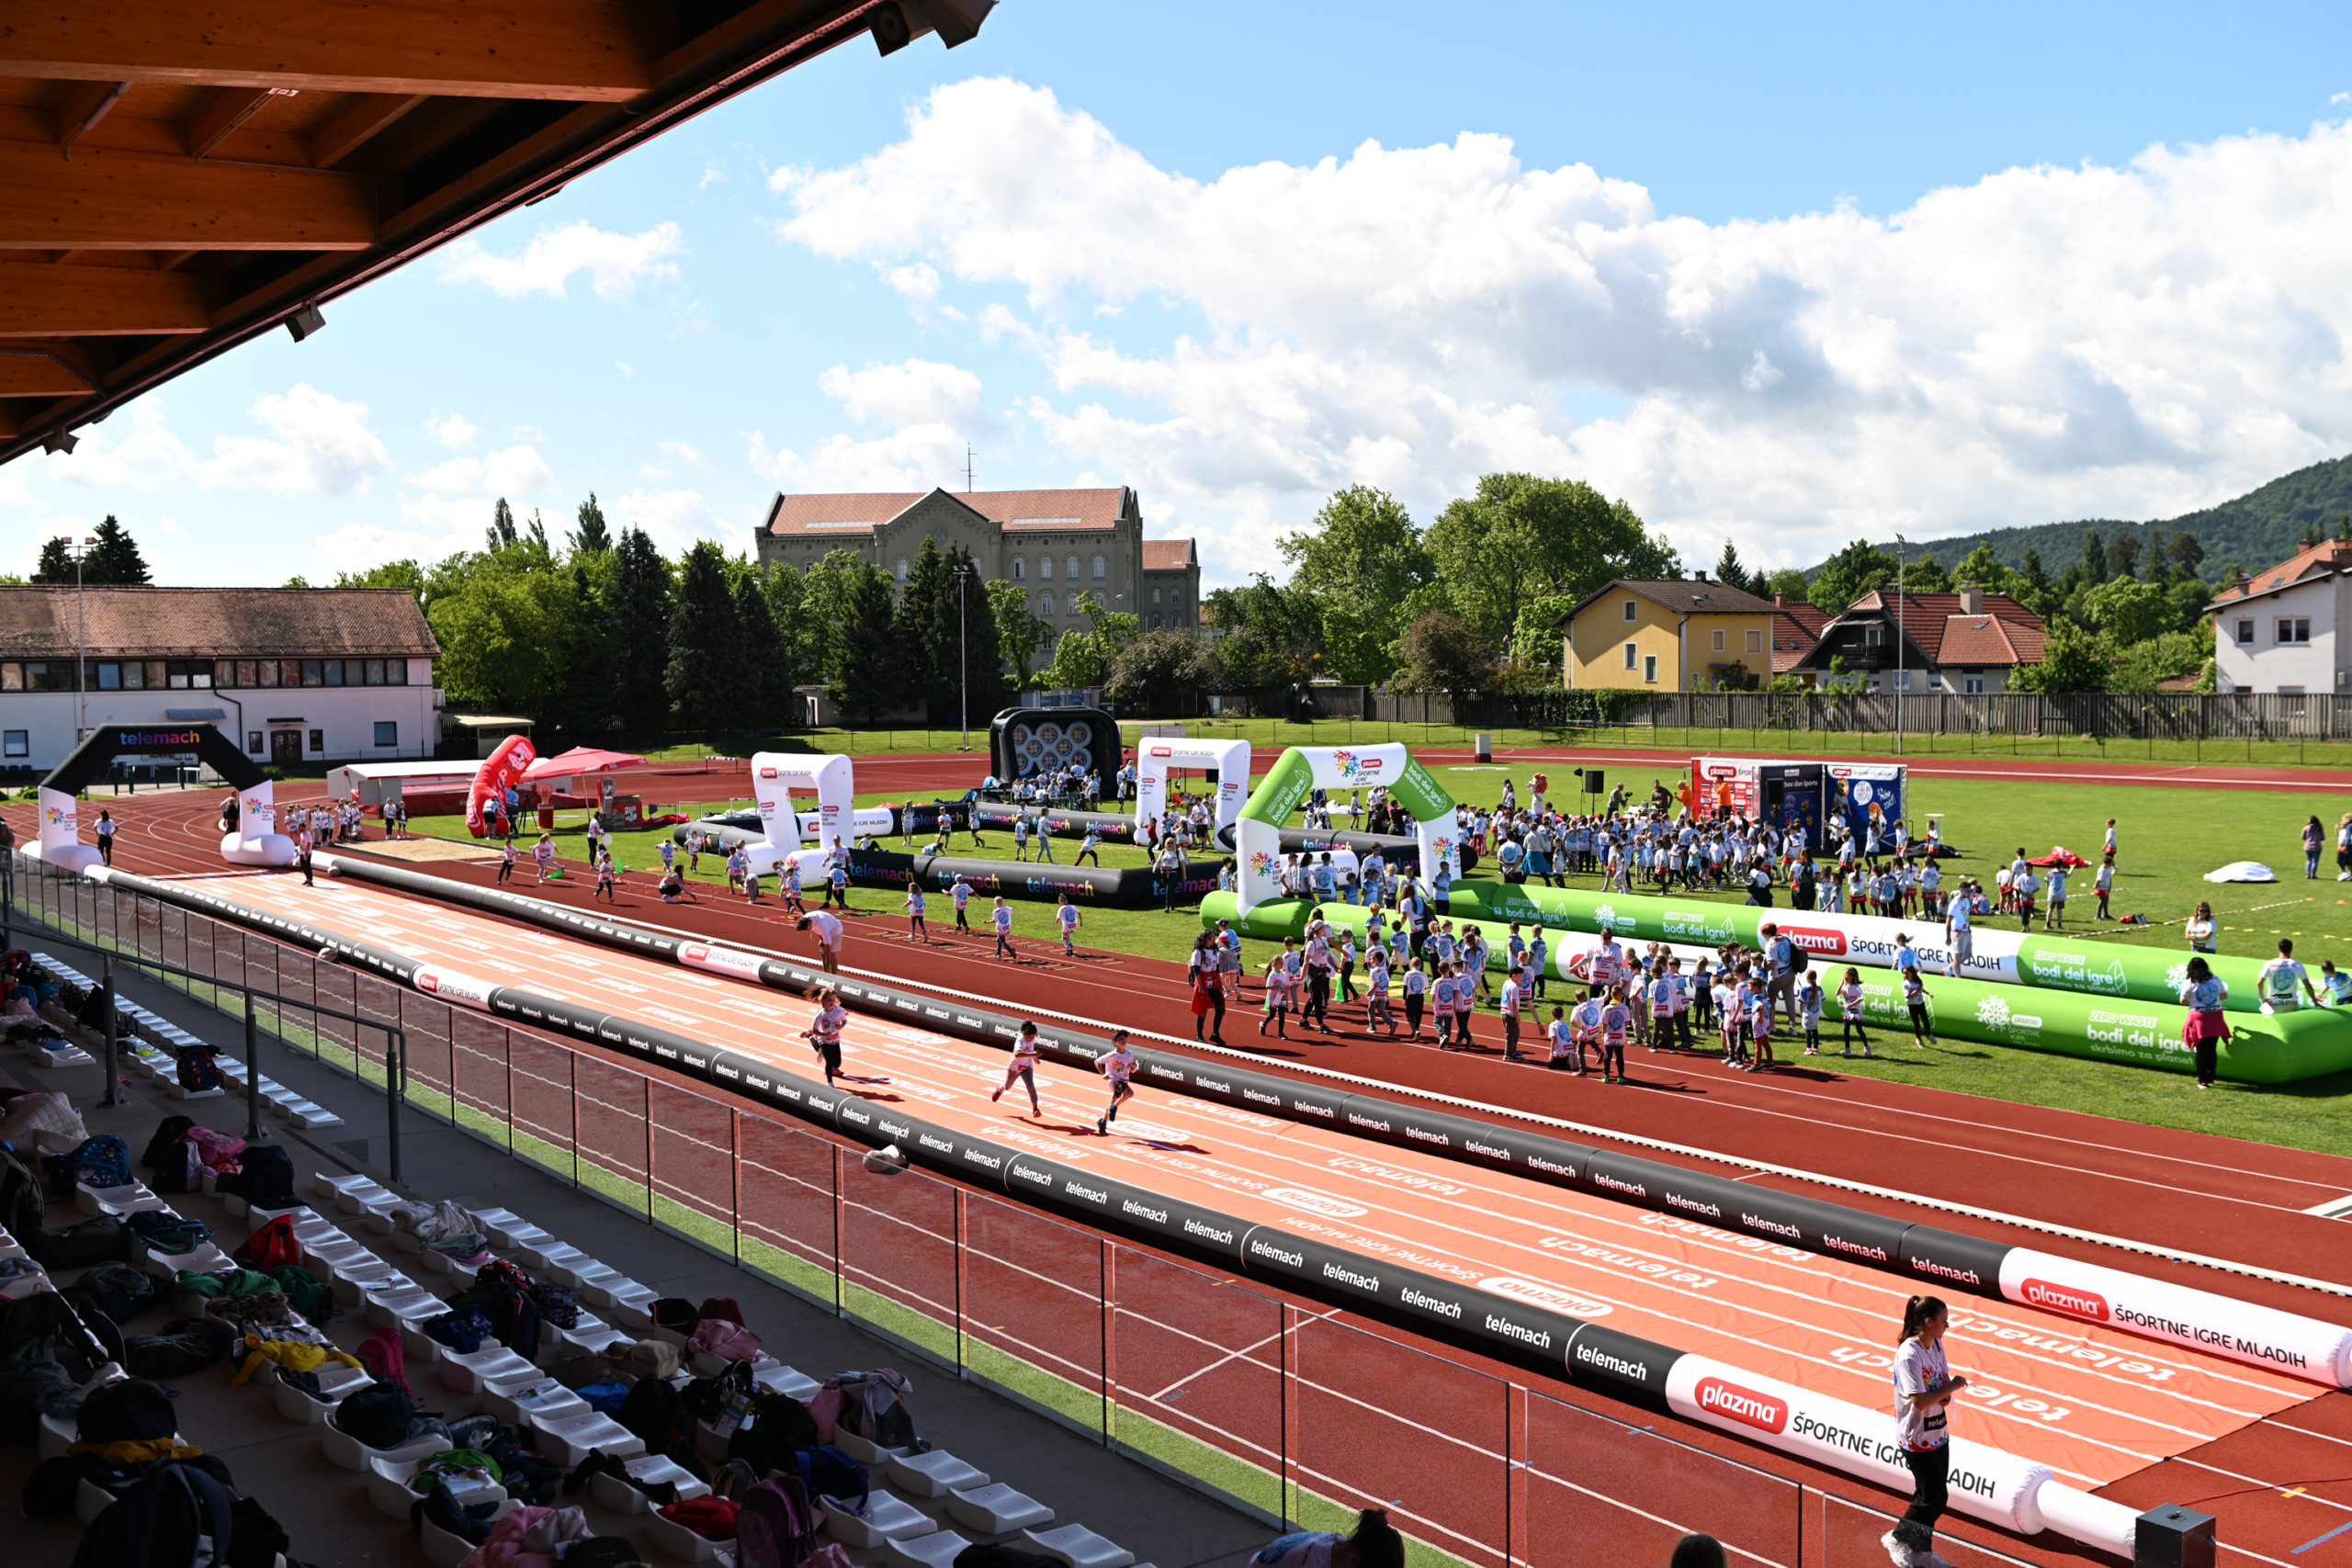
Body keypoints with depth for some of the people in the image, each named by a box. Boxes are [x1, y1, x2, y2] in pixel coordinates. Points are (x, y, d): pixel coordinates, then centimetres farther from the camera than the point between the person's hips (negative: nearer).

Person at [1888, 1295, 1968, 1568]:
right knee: (1934, 1497, -1)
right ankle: (1897, 1537, 20)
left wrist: (1947, 1393, -5)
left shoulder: (1936, 1344, 2)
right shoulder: (1909, 1355, -25)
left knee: (1935, 1494, 15)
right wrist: (1951, 1387, -18)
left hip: (1939, 1432, 8)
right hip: (1918, 1439, -8)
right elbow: (1920, 1401, -29)